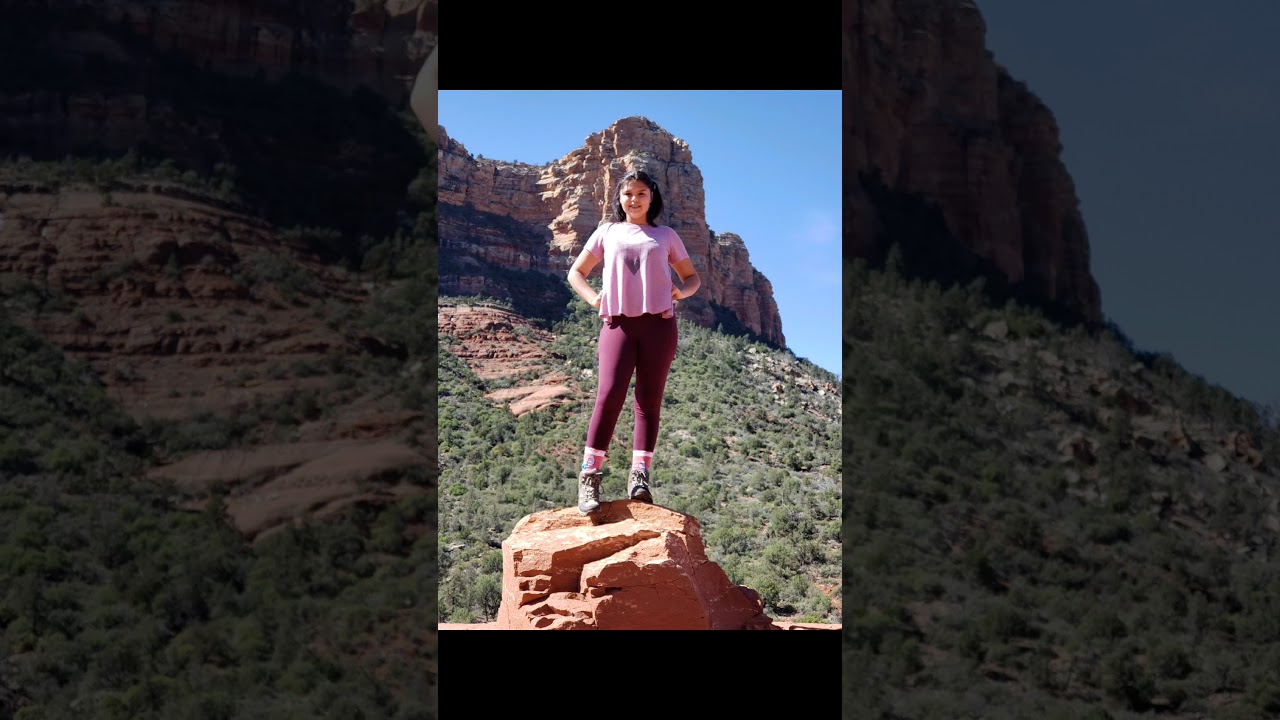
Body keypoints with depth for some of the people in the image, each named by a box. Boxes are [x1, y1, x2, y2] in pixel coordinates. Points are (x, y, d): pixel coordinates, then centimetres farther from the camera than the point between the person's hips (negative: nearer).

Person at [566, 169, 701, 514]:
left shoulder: (666, 236, 17)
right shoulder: (607, 233, 17)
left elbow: (693, 277, 22)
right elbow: (576, 272, 22)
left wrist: (681, 291, -2)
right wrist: (593, 298, 2)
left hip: (658, 322, 1)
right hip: (618, 321, -1)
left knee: (649, 399, -3)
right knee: (611, 393, -17)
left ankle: (640, 474, -5)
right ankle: (589, 476, -19)